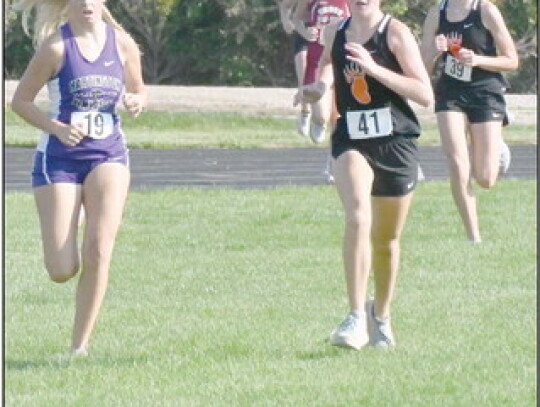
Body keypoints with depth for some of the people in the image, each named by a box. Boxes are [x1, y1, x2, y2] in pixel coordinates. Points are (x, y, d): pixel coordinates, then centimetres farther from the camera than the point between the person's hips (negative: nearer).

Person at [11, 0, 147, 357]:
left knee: (99, 247, -19)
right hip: (60, 157, -2)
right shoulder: (56, 47, -9)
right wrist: (57, 128, -20)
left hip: (108, 154, 2)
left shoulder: (122, 43, 1)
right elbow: (21, 100, -4)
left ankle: (80, 346, -8)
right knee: (62, 271, -6)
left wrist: (137, 101, -8)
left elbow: (138, 91, 17)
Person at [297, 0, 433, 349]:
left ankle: (381, 315, 37)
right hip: (352, 142, 1)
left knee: (387, 239, 12)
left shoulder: (396, 33, -6)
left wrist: (374, 69, -20)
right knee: (358, 218, -25)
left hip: (396, 144, -1)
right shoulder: (336, 35, 6)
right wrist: (317, 89, 5)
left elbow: (425, 94, -12)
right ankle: (357, 318, -28)